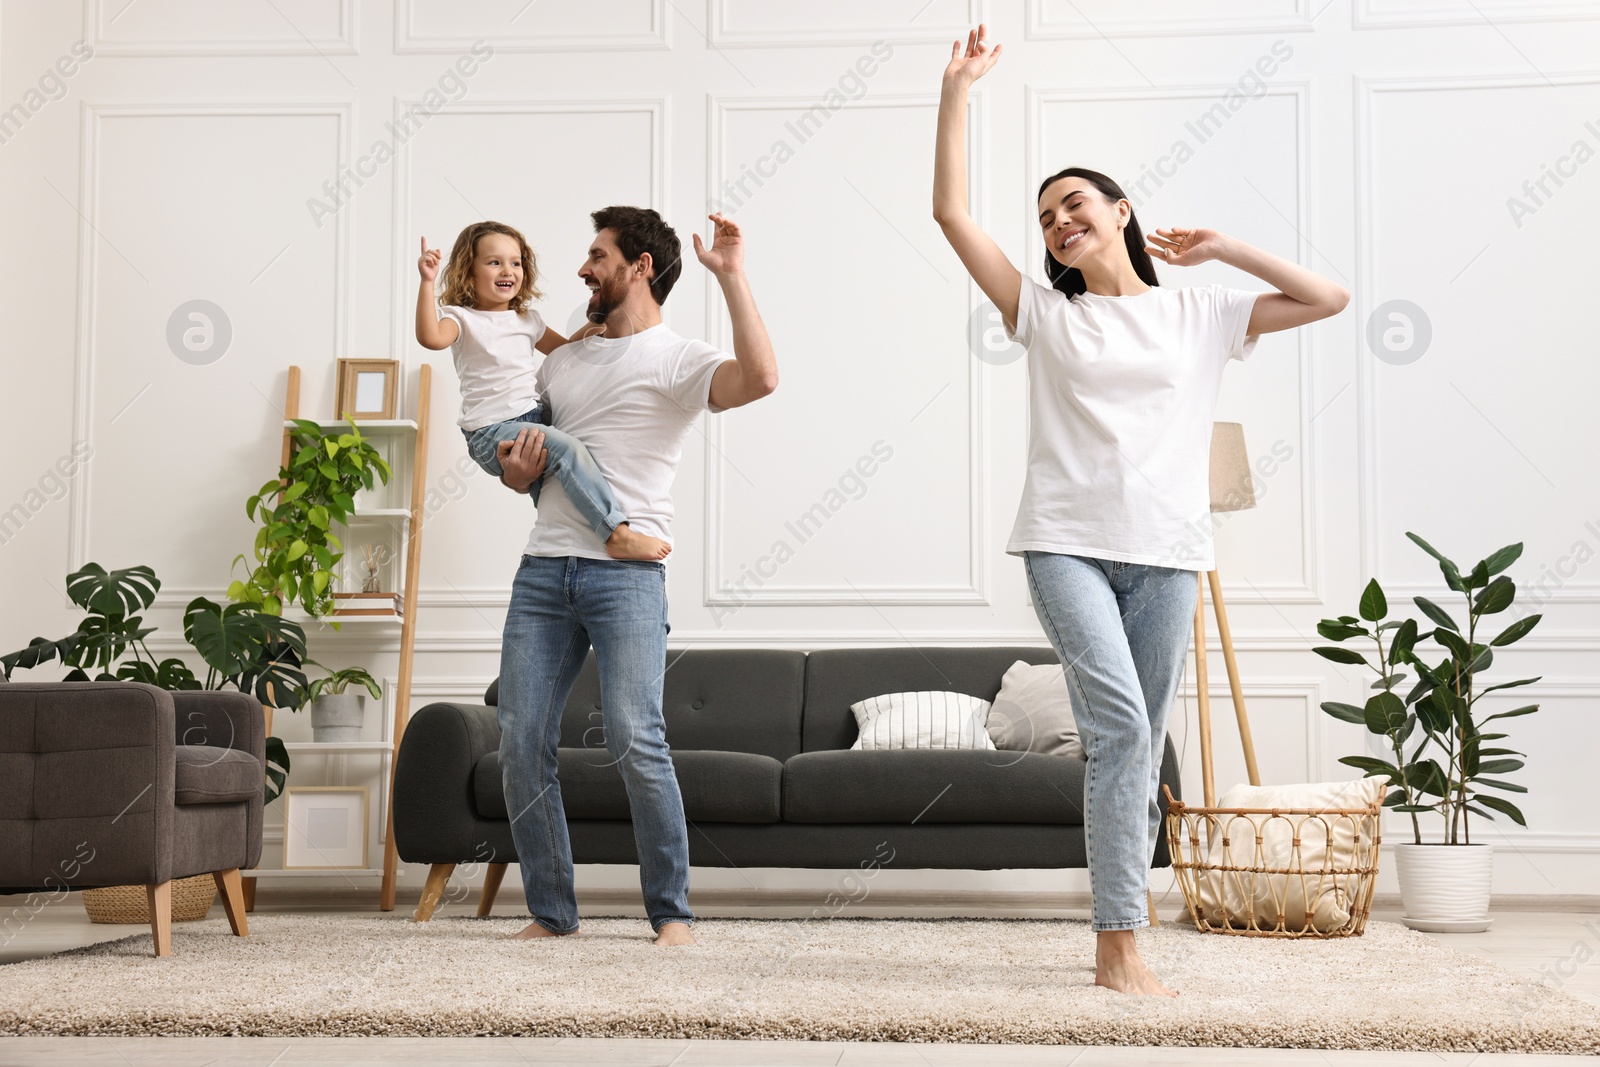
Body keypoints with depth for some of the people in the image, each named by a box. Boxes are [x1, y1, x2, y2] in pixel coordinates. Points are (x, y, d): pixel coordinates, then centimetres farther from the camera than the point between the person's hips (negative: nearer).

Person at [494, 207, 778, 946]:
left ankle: (671, 912, -3)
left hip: (625, 572, -6)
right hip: (543, 569, 6)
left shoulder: (676, 360, 2)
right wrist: (516, 470, 5)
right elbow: (519, 464, 29)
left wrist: (731, 276, -16)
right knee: (521, 743, 0)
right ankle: (551, 910, 12)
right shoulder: (563, 361, 23)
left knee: (635, 740, -16)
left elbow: (759, 378, -19)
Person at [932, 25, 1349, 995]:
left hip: (1166, 551, 2)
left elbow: (1329, 299, 10)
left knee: (1140, 744, 3)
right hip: (1068, 543, -2)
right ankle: (1120, 944, -16)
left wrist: (1221, 248, 10)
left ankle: (1123, 919, 13)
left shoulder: (1199, 314, 14)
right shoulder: (1045, 314, 12)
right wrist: (957, 88, 6)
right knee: (1119, 719, -18)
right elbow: (952, 213, 7)